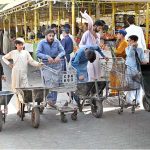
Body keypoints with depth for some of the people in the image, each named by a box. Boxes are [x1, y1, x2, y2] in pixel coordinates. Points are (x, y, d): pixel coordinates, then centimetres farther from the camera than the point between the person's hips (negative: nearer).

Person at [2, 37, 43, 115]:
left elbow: (31, 61, 2)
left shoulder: (26, 52, 9)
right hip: (16, 74, -1)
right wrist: (9, 64, 7)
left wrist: (38, 64, -15)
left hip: (24, 74, 1)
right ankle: (18, 109, 3)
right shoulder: (13, 53, 7)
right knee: (17, 91, -1)